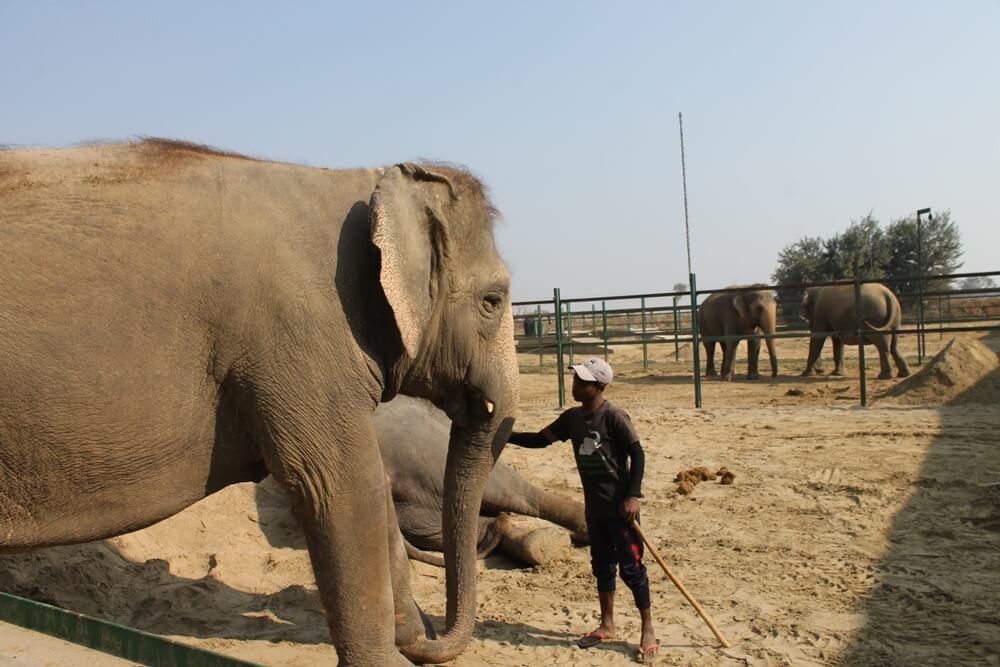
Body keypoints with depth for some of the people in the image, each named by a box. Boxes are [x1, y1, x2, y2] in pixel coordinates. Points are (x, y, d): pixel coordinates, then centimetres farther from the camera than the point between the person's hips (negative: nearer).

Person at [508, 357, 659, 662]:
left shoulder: (614, 417, -17)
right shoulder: (572, 417, 4)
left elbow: (637, 454, -14)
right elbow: (540, 439, 11)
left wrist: (633, 495, -19)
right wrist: (504, 434, 1)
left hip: (619, 505, -7)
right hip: (594, 505, 7)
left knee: (630, 566, -1)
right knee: (602, 565, 16)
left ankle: (648, 630, 12)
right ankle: (607, 625, 30)